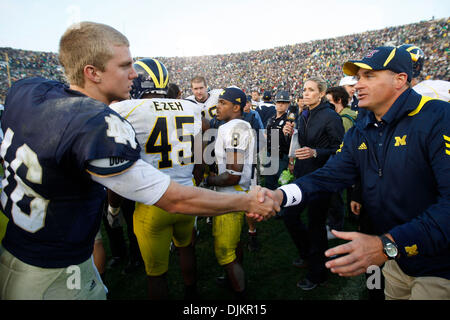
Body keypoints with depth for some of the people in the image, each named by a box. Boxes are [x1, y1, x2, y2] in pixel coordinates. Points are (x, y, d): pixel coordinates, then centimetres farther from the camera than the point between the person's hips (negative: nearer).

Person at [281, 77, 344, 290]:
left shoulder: (330, 117, -11)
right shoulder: (302, 116, 11)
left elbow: (339, 149, -14)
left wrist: (315, 153, -26)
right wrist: (289, 134, -2)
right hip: (302, 175, 8)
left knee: (316, 223, 3)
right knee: (289, 215, 12)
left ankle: (317, 274, 25)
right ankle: (307, 254, 39)